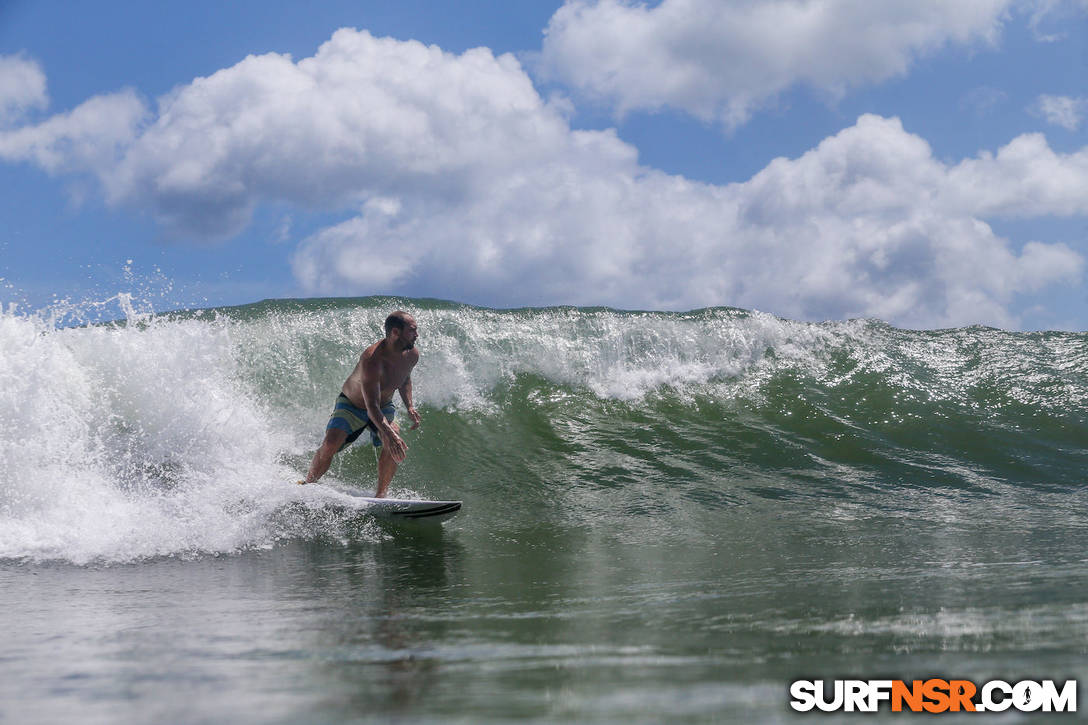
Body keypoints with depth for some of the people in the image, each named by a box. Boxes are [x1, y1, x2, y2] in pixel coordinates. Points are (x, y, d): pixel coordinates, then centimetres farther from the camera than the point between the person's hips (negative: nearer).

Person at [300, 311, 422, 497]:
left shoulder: (412, 355, -15)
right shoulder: (372, 359, -37)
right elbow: (371, 407, -42)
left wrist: (409, 406, -2)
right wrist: (388, 434, -54)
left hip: (384, 406, 5)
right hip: (351, 405, -5)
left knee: (394, 444, -25)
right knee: (330, 443, -23)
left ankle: (381, 494, -17)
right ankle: (306, 485, 0)